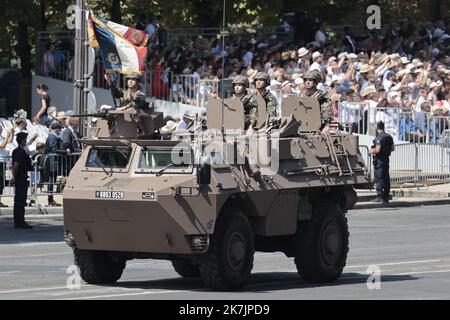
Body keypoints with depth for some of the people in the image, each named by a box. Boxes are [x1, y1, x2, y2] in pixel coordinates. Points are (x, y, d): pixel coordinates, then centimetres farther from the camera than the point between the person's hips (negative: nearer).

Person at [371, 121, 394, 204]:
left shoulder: (379, 138, -17)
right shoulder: (389, 137, 9)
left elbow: (377, 150, -25)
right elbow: (392, 148, 18)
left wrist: (372, 150, -6)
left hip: (379, 160, -8)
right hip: (386, 159, 8)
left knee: (379, 178, -5)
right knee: (386, 178, 11)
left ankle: (380, 196, -8)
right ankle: (386, 197, 16)